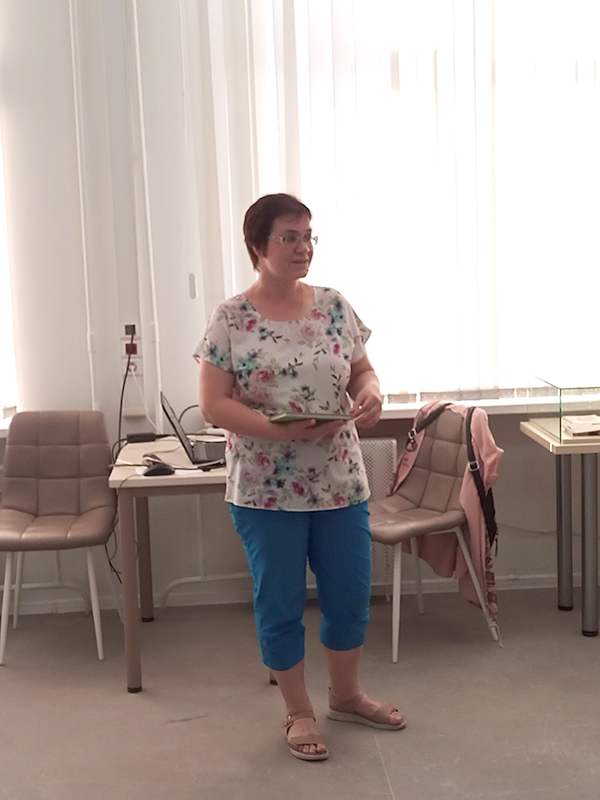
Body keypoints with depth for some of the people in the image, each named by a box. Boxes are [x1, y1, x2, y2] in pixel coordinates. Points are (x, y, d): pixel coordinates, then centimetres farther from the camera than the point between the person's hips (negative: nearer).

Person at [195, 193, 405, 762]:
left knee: (350, 595, 14)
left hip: (340, 483, 4)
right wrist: (276, 427, -24)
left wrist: (371, 395, -14)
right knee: (280, 604, 9)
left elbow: (363, 372, 10)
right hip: (266, 491, -4)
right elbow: (213, 405, -11)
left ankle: (346, 696, 37)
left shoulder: (335, 306, 3)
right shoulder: (230, 320, -8)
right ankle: (298, 712, 28)